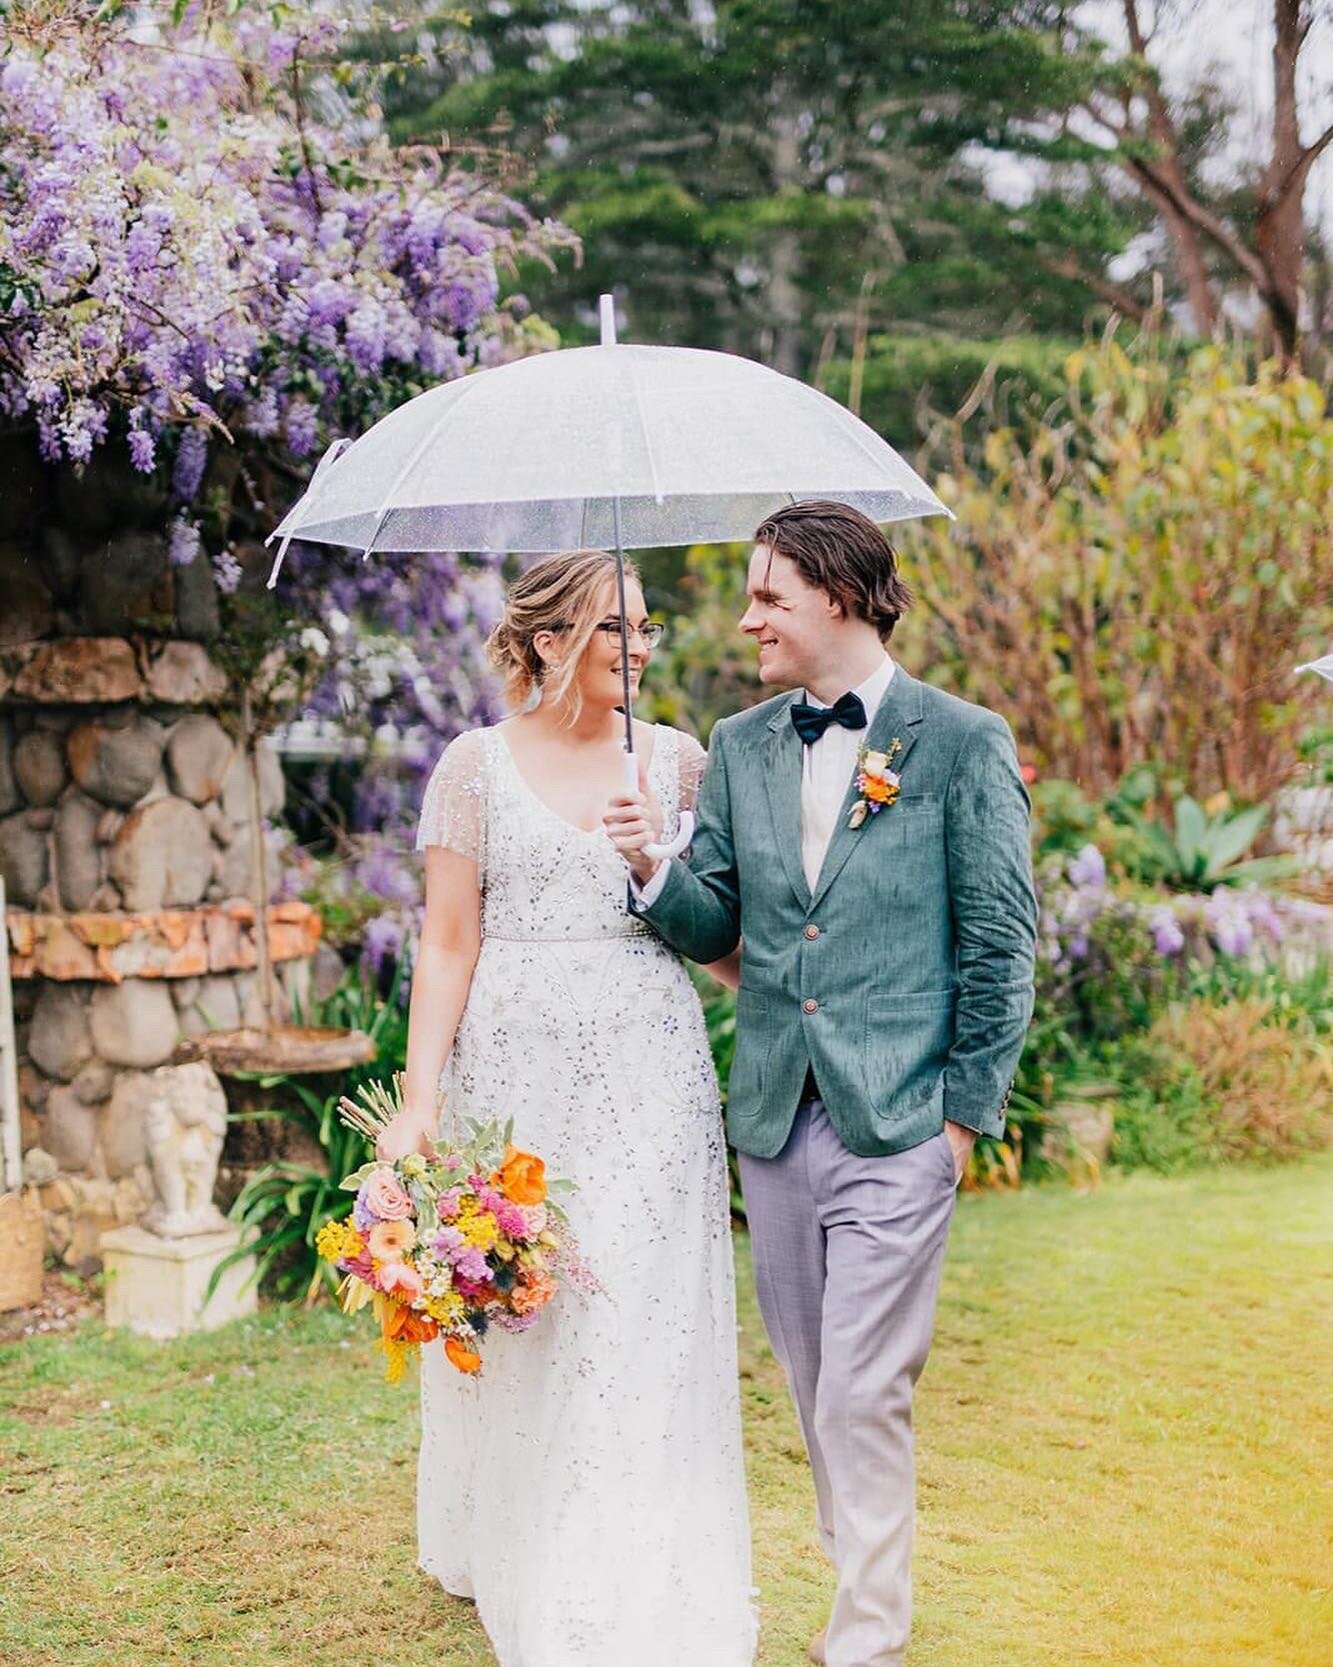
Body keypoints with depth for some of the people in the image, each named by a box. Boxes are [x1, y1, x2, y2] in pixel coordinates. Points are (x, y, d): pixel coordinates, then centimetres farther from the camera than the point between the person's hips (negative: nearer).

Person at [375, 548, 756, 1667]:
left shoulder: (677, 760, 7)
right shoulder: (478, 765, 3)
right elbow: (449, 944, 0)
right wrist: (418, 1101, -6)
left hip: (648, 1079, 1)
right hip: (514, 1071, 0)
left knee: (642, 1319, -2)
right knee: (511, 1313, 7)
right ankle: (505, 1550, 29)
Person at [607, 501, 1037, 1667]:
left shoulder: (964, 741, -5)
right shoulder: (740, 747, 10)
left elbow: (1002, 942, -4)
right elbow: (716, 927, 10)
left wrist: (969, 1111, -6)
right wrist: (655, 871, -10)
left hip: (898, 1128, -5)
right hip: (775, 1121, 5)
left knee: (862, 1396, -4)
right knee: (816, 1386, 14)